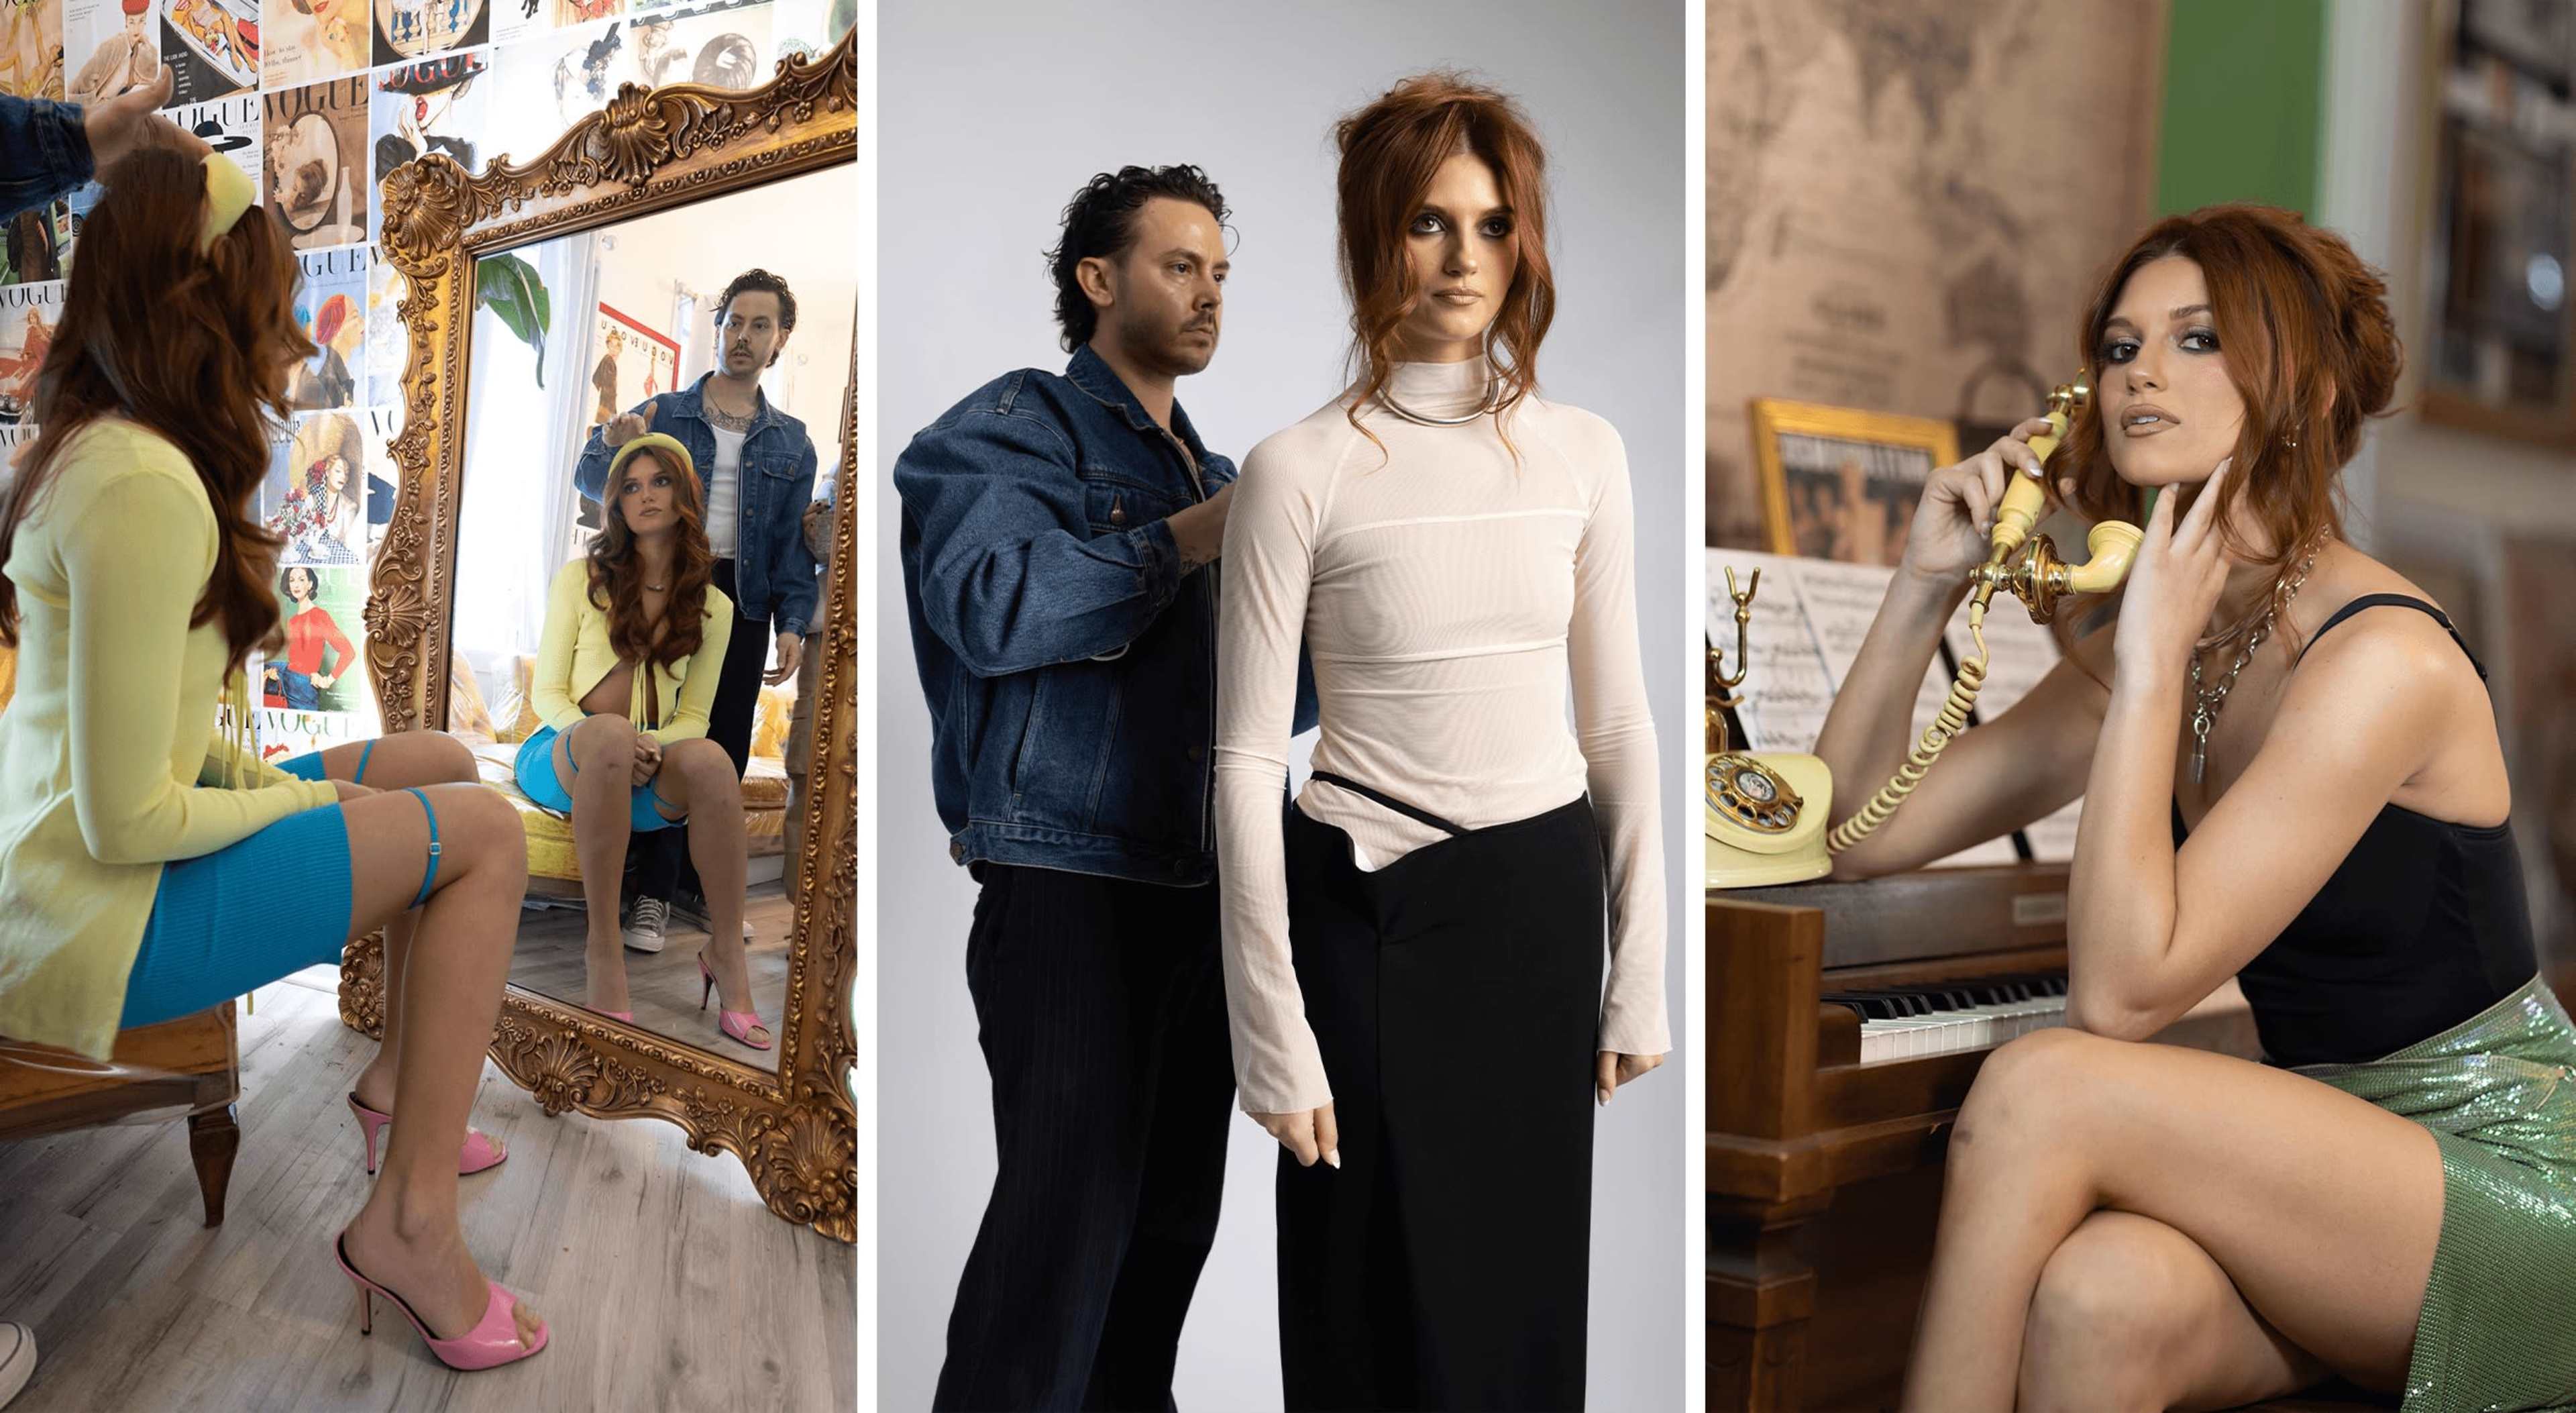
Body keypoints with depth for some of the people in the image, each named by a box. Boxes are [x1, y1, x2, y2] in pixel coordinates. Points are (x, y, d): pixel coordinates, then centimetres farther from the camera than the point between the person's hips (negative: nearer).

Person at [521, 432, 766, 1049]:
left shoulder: (712, 606, 10)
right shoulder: (579, 580, 5)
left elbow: (693, 715, 8)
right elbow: (547, 692, 1)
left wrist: (655, 749, -16)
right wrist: (604, 737, -20)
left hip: (644, 774, 2)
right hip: (565, 759, -1)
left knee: (710, 759, -36)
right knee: (612, 733, -40)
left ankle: (727, 950, -28)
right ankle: (603, 947, -37)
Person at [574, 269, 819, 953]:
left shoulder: (791, 443, 10)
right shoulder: (663, 415, 3)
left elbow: (794, 543, 7)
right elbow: (592, 482, -1)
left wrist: (793, 624, -5)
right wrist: (611, 445, -25)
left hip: (742, 604, 3)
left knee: (726, 752, 7)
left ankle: (701, 881, 19)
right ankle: (654, 892, 0)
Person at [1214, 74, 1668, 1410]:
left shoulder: (1582, 452, 2)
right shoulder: (1299, 472, -9)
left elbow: (1618, 723, 7)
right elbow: (1247, 762, -8)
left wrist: (1640, 976, 6)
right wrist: (1275, 1036, -10)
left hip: (1544, 899, 4)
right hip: (1367, 908, -3)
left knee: (1528, 1286, 14)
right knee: (1381, 1301, 9)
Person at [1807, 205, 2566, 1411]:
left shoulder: (2384, 658, -18)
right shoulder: (2152, 647, 5)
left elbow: (2118, 994, -24)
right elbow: (1856, 836, 4)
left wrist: (2152, 662, -23)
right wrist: (1925, 585, -3)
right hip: (2343, 1170, 5)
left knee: (2045, 1085, -28)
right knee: (2100, 1298, -30)